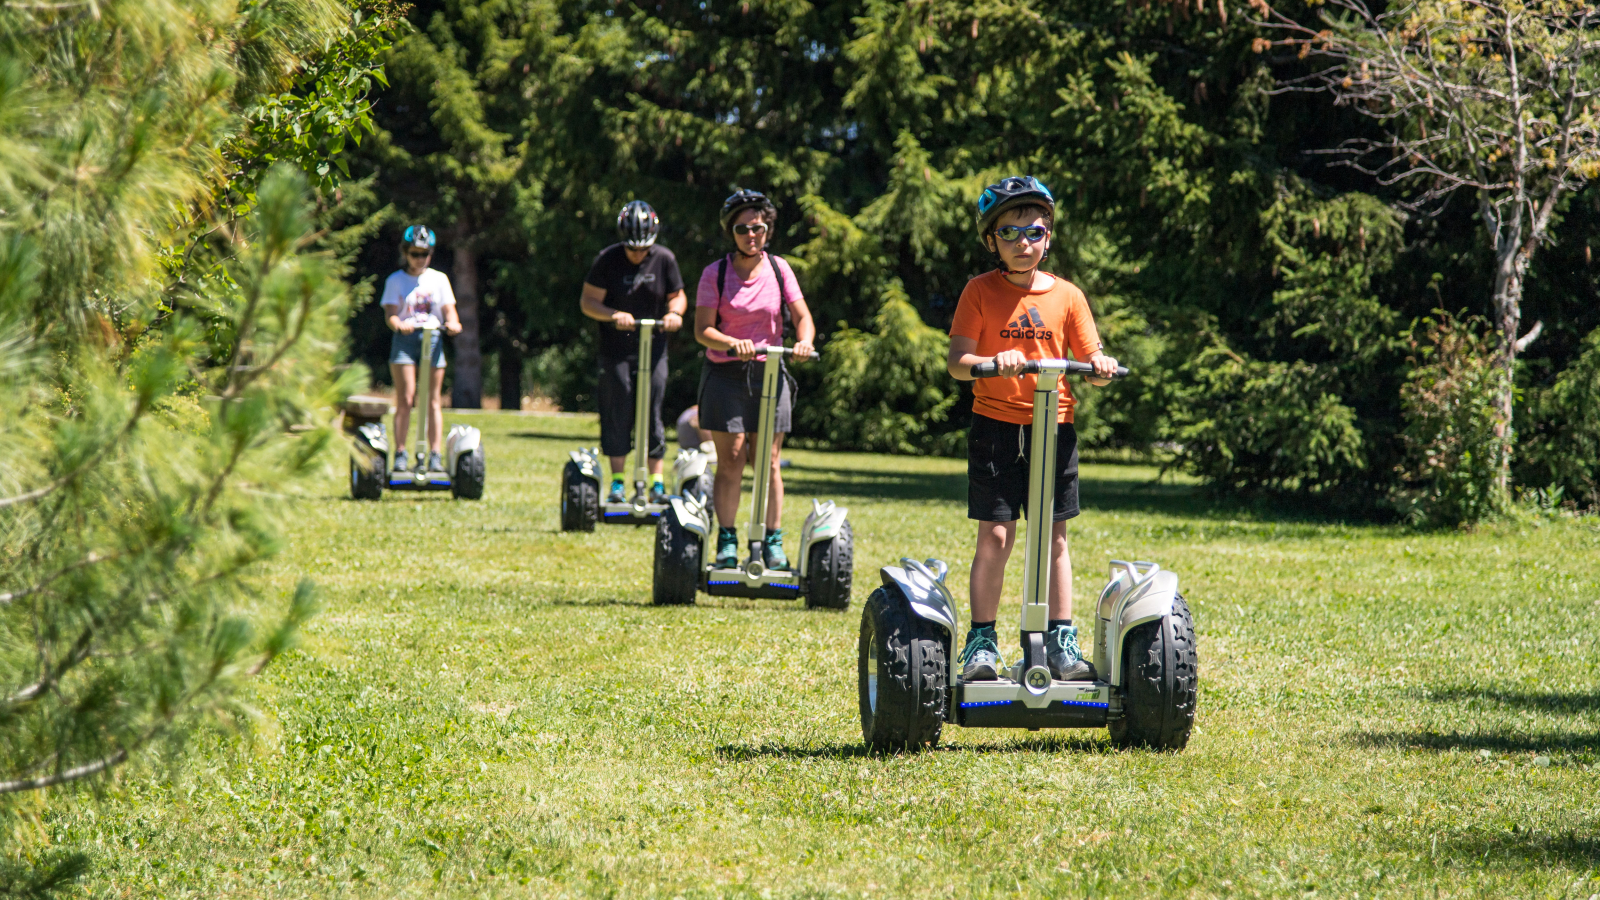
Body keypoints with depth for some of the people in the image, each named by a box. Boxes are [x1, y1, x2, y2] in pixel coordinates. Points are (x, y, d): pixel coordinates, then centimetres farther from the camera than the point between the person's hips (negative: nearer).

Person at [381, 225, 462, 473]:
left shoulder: (439, 279, 13)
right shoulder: (395, 281, 8)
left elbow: (449, 310, 6)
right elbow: (390, 313, -2)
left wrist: (453, 323, -17)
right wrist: (398, 324, -24)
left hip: (432, 339, 2)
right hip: (404, 340, -2)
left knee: (433, 401, -2)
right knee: (405, 400, -9)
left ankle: (435, 456, -3)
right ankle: (400, 455, -8)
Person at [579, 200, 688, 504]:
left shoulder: (664, 260, 0)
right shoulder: (607, 260, -6)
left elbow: (677, 296, 10)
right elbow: (588, 301, -7)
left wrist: (675, 312, -14)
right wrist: (614, 315, -26)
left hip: (653, 350, 2)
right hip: (616, 351, -2)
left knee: (652, 413, 1)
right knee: (617, 414, -2)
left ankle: (656, 482, 7)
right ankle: (617, 482, 4)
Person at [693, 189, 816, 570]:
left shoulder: (778, 269, 5)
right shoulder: (715, 274, -2)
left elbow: (802, 316, 1)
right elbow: (702, 329, -9)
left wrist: (804, 341, -21)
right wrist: (734, 345, -28)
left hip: (768, 372, 2)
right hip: (725, 374, -2)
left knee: (768, 463, 2)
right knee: (730, 460, -5)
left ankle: (773, 542, 7)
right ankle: (726, 542, 1)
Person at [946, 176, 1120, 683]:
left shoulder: (1067, 296, 6)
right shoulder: (981, 292, 0)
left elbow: (1090, 365, 6)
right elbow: (957, 362, -8)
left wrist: (1101, 368, -17)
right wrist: (993, 361, -27)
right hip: (996, 425, -2)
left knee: (1053, 536, 6)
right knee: (994, 535, -4)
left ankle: (1061, 642, 11)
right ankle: (982, 642, 4)